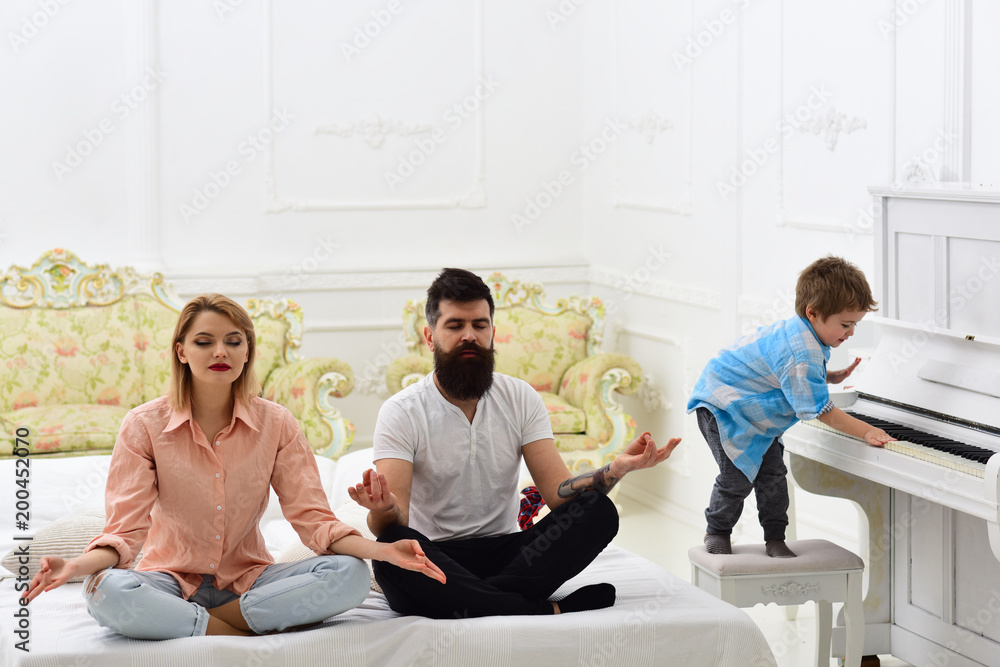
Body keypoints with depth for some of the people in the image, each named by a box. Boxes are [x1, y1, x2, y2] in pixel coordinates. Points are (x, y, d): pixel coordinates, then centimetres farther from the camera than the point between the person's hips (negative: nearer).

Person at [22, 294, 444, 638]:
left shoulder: (276, 425, -1)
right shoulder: (144, 426, -6)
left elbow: (312, 518, -6)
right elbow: (126, 527, -11)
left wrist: (381, 550, -25)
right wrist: (78, 565, -34)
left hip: (247, 579, 2)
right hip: (172, 579, -2)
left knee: (350, 574, -26)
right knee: (107, 592, -36)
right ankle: (247, 632, -25)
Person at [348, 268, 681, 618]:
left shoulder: (520, 399, 6)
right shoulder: (401, 412, -5)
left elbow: (559, 492, -4)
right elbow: (392, 527, -15)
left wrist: (616, 468, -23)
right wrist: (383, 509, -40)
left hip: (505, 552, 3)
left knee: (599, 511, -21)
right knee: (392, 547, -39)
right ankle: (548, 611, -32)